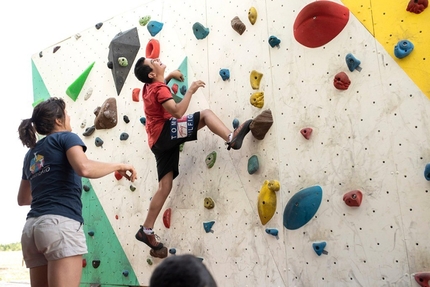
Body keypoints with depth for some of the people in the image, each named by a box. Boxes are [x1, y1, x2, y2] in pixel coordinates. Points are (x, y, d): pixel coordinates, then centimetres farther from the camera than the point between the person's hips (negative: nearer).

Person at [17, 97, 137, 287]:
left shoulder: (31, 153, 23)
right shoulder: (65, 137, 3)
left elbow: (22, 199, 31)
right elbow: (84, 168, -18)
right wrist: (119, 166, -5)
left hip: (32, 228, 8)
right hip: (61, 224, -8)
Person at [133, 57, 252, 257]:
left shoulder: (149, 87, 17)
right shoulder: (160, 89, -10)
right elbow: (177, 113, -24)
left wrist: (169, 76, 32)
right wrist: (190, 90, -19)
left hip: (158, 140, 9)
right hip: (165, 133, -9)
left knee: (165, 185, 8)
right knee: (206, 114, -11)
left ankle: (146, 230, 11)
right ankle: (231, 138, -31)